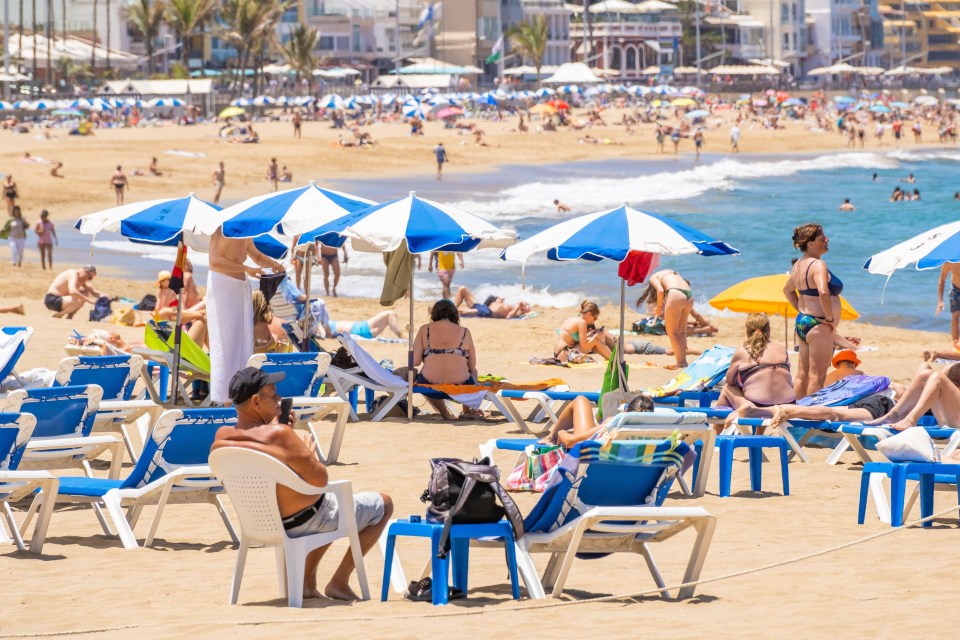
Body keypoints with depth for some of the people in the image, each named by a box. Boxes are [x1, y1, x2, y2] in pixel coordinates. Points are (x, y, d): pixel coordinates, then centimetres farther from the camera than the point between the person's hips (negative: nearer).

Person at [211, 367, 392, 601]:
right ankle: (339, 582, 11)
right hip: (305, 522, -8)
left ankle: (308, 581, 26)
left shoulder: (221, 438, -9)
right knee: (383, 504, 13)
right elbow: (320, 480, -26)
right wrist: (309, 452, -7)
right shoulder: (279, 435, -32)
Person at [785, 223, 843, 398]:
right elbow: (823, 292, -33)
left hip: (802, 321, 10)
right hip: (818, 325, -10)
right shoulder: (818, 265, -17)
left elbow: (787, 289, 28)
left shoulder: (799, 264, 12)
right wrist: (830, 318, -20)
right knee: (817, 376, -8)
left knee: (803, 374, 13)